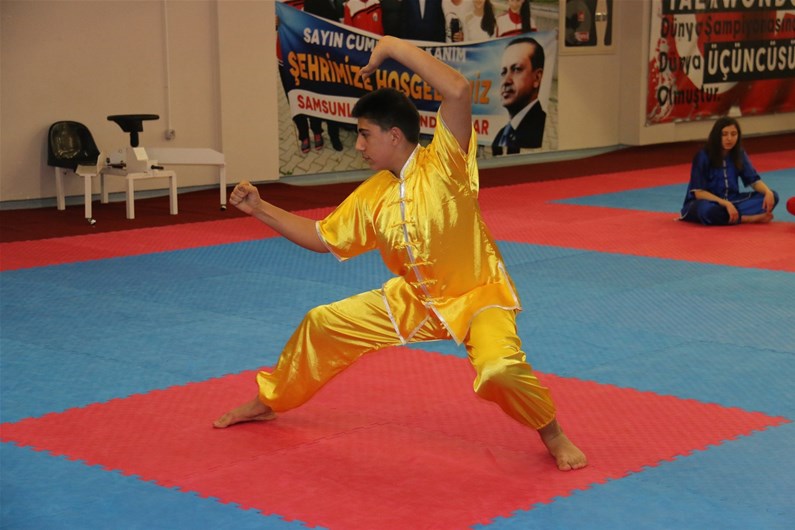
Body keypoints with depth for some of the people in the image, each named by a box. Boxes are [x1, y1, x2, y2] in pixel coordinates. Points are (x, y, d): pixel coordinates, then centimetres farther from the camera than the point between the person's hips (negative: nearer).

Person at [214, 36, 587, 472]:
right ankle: (268, 402, 34)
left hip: (479, 296, -7)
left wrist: (394, 46, -32)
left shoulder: (443, 163, -22)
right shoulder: (370, 197, -3)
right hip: (415, 300, 7)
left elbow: (459, 91, -38)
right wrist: (260, 209, 3)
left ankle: (554, 437, -5)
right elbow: (322, 238, 10)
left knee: (499, 369, -36)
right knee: (323, 324, 9)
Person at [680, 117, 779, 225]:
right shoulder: (703, 156, -16)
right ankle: (752, 218, -27)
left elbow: (753, 180, 4)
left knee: (772, 196, -12)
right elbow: (698, 192, -19)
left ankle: (735, 216, -30)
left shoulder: (739, 154, 0)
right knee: (708, 210, -43)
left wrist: (768, 192, -18)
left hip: (731, 201, 5)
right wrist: (726, 204, -29)